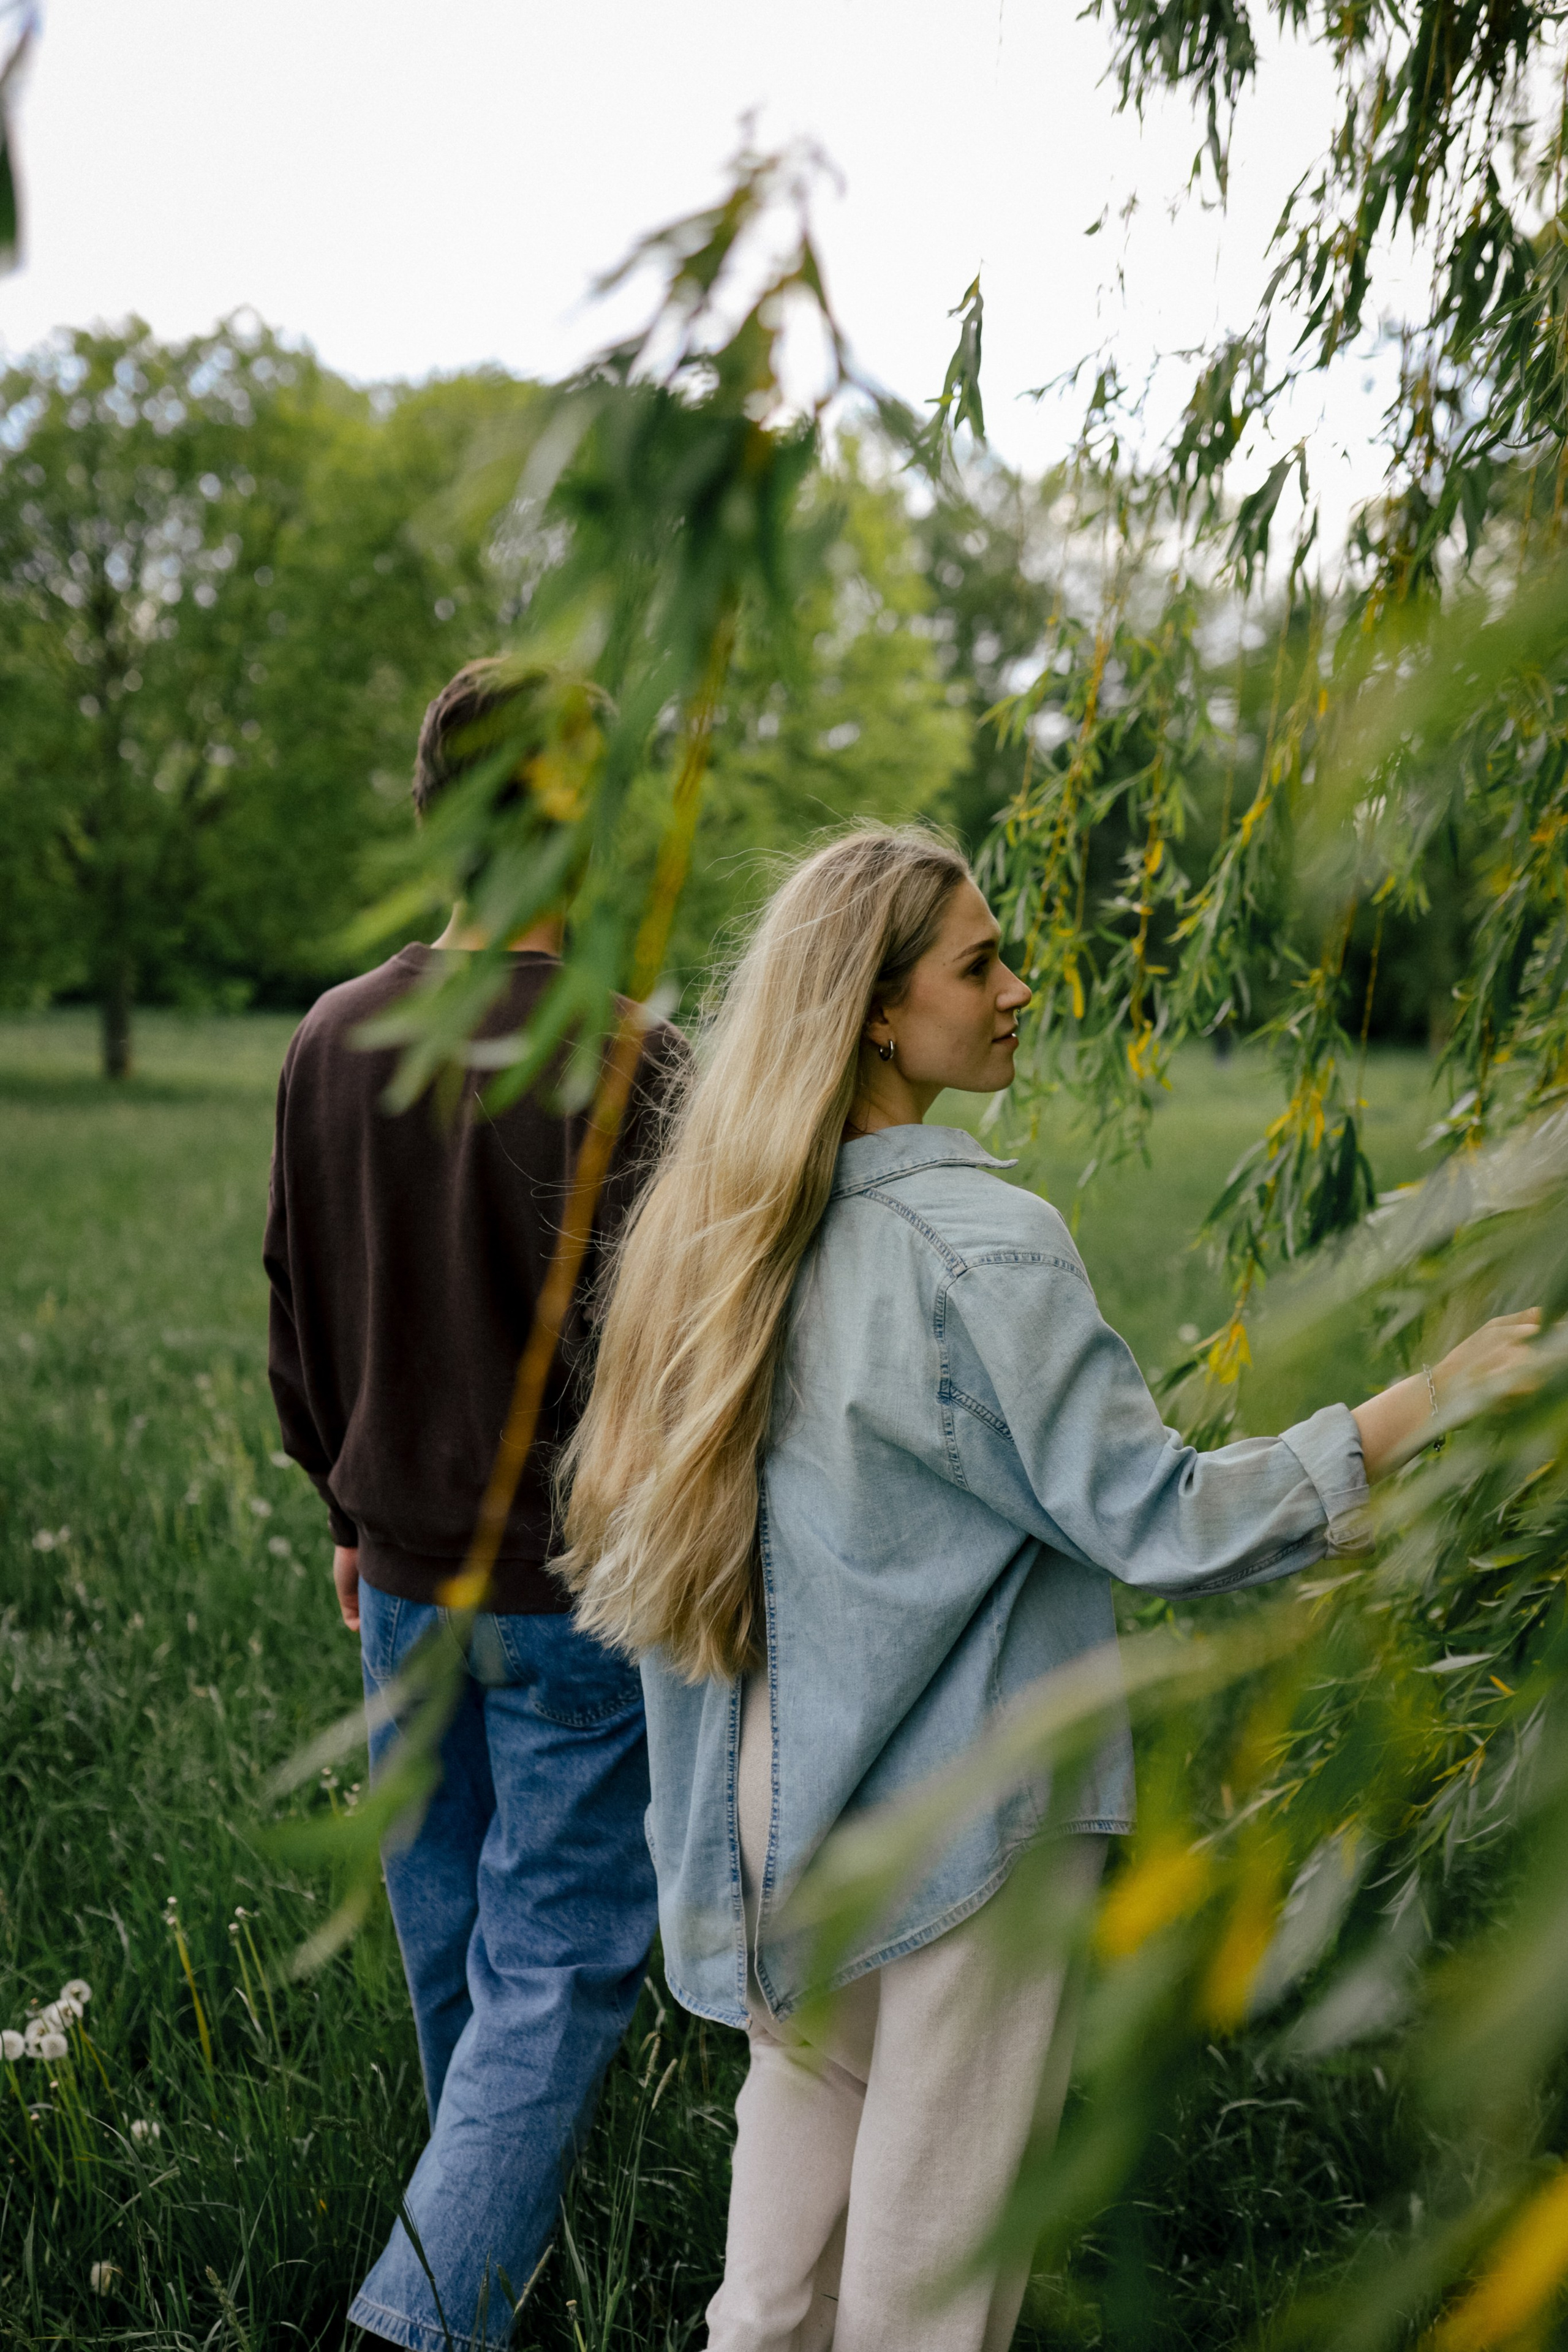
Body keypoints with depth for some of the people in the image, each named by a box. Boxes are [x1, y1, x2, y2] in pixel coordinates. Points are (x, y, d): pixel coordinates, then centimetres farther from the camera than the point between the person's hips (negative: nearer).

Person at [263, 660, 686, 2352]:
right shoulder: (626, 1063, -20)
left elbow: (299, 1321, 9)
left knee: (451, 1931, 22)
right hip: (574, 1585, -6)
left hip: (405, 1576, 6)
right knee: (558, 1954, 7)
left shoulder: (330, 1041, 0)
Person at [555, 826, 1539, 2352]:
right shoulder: (981, 1249, -23)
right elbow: (1158, 1523, -22)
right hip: (964, 1814, -7)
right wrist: (1433, 1396, -17)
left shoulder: (732, 1230, 0)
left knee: (810, 2089, 23)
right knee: (938, 2174, 11)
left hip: (779, 1785, 7)